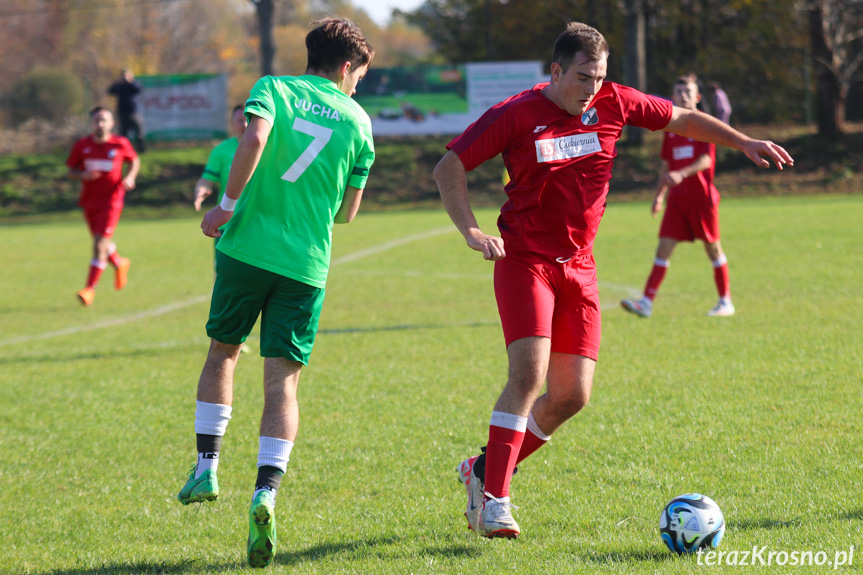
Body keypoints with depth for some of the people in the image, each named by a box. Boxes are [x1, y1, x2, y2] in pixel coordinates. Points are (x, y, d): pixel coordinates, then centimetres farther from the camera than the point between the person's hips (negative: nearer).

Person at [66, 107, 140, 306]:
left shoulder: (121, 144, -4)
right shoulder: (82, 145, -1)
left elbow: (134, 161, 13)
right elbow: (71, 170, 5)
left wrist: (130, 177, -5)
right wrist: (83, 175, -17)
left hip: (111, 201, -4)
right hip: (89, 202, 4)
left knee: (100, 245, -14)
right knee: (102, 244, 17)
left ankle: (90, 288, -11)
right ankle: (119, 264, 49)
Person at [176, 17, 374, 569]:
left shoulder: (274, 88, 4)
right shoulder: (358, 121, 8)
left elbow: (255, 138, -19)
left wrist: (228, 204, -11)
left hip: (247, 247, 0)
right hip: (307, 263, 0)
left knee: (223, 352, 22)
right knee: (283, 379, -1)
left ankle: (207, 467, 17)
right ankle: (266, 491, -20)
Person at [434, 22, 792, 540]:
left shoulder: (614, 104, 1)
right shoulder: (517, 114, -10)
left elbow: (682, 120, 17)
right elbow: (449, 168, -5)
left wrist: (743, 142, 11)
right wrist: (471, 231, -16)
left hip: (578, 265, 5)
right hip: (525, 259, -5)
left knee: (573, 395, 0)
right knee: (529, 373, -22)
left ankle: (484, 469, 18)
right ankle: (494, 498, -17)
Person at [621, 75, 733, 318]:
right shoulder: (670, 127, 12)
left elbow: (706, 160, -16)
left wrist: (682, 174, -31)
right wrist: (659, 195, 17)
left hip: (702, 196, -5)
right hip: (677, 198, 5)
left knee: (712, 248, 4)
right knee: (664, 247, -4)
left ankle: (726, 302, 16)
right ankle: (646, 302, -11)